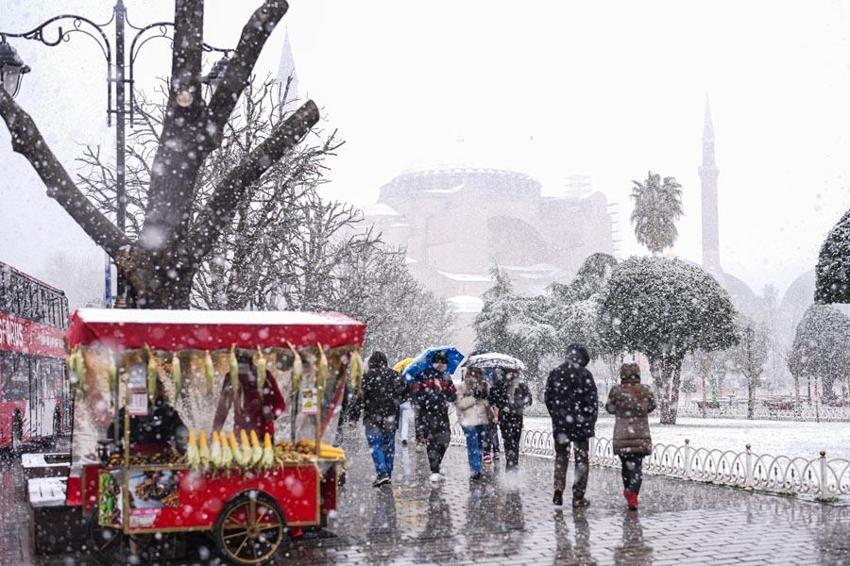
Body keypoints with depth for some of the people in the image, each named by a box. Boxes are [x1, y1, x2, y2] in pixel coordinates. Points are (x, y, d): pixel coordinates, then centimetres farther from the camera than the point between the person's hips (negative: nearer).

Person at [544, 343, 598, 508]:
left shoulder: (555, 373, 3)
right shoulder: (584, 374, -8)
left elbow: (548, 399, 7)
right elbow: (592, 401, -7)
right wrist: (591, 423, 2)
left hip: (560, 425, 3)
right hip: (581, 425, -3)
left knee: (561, 457, 15)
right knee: (581, 459, 6)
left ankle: (558, 489, -2)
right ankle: (578, 497, 7)